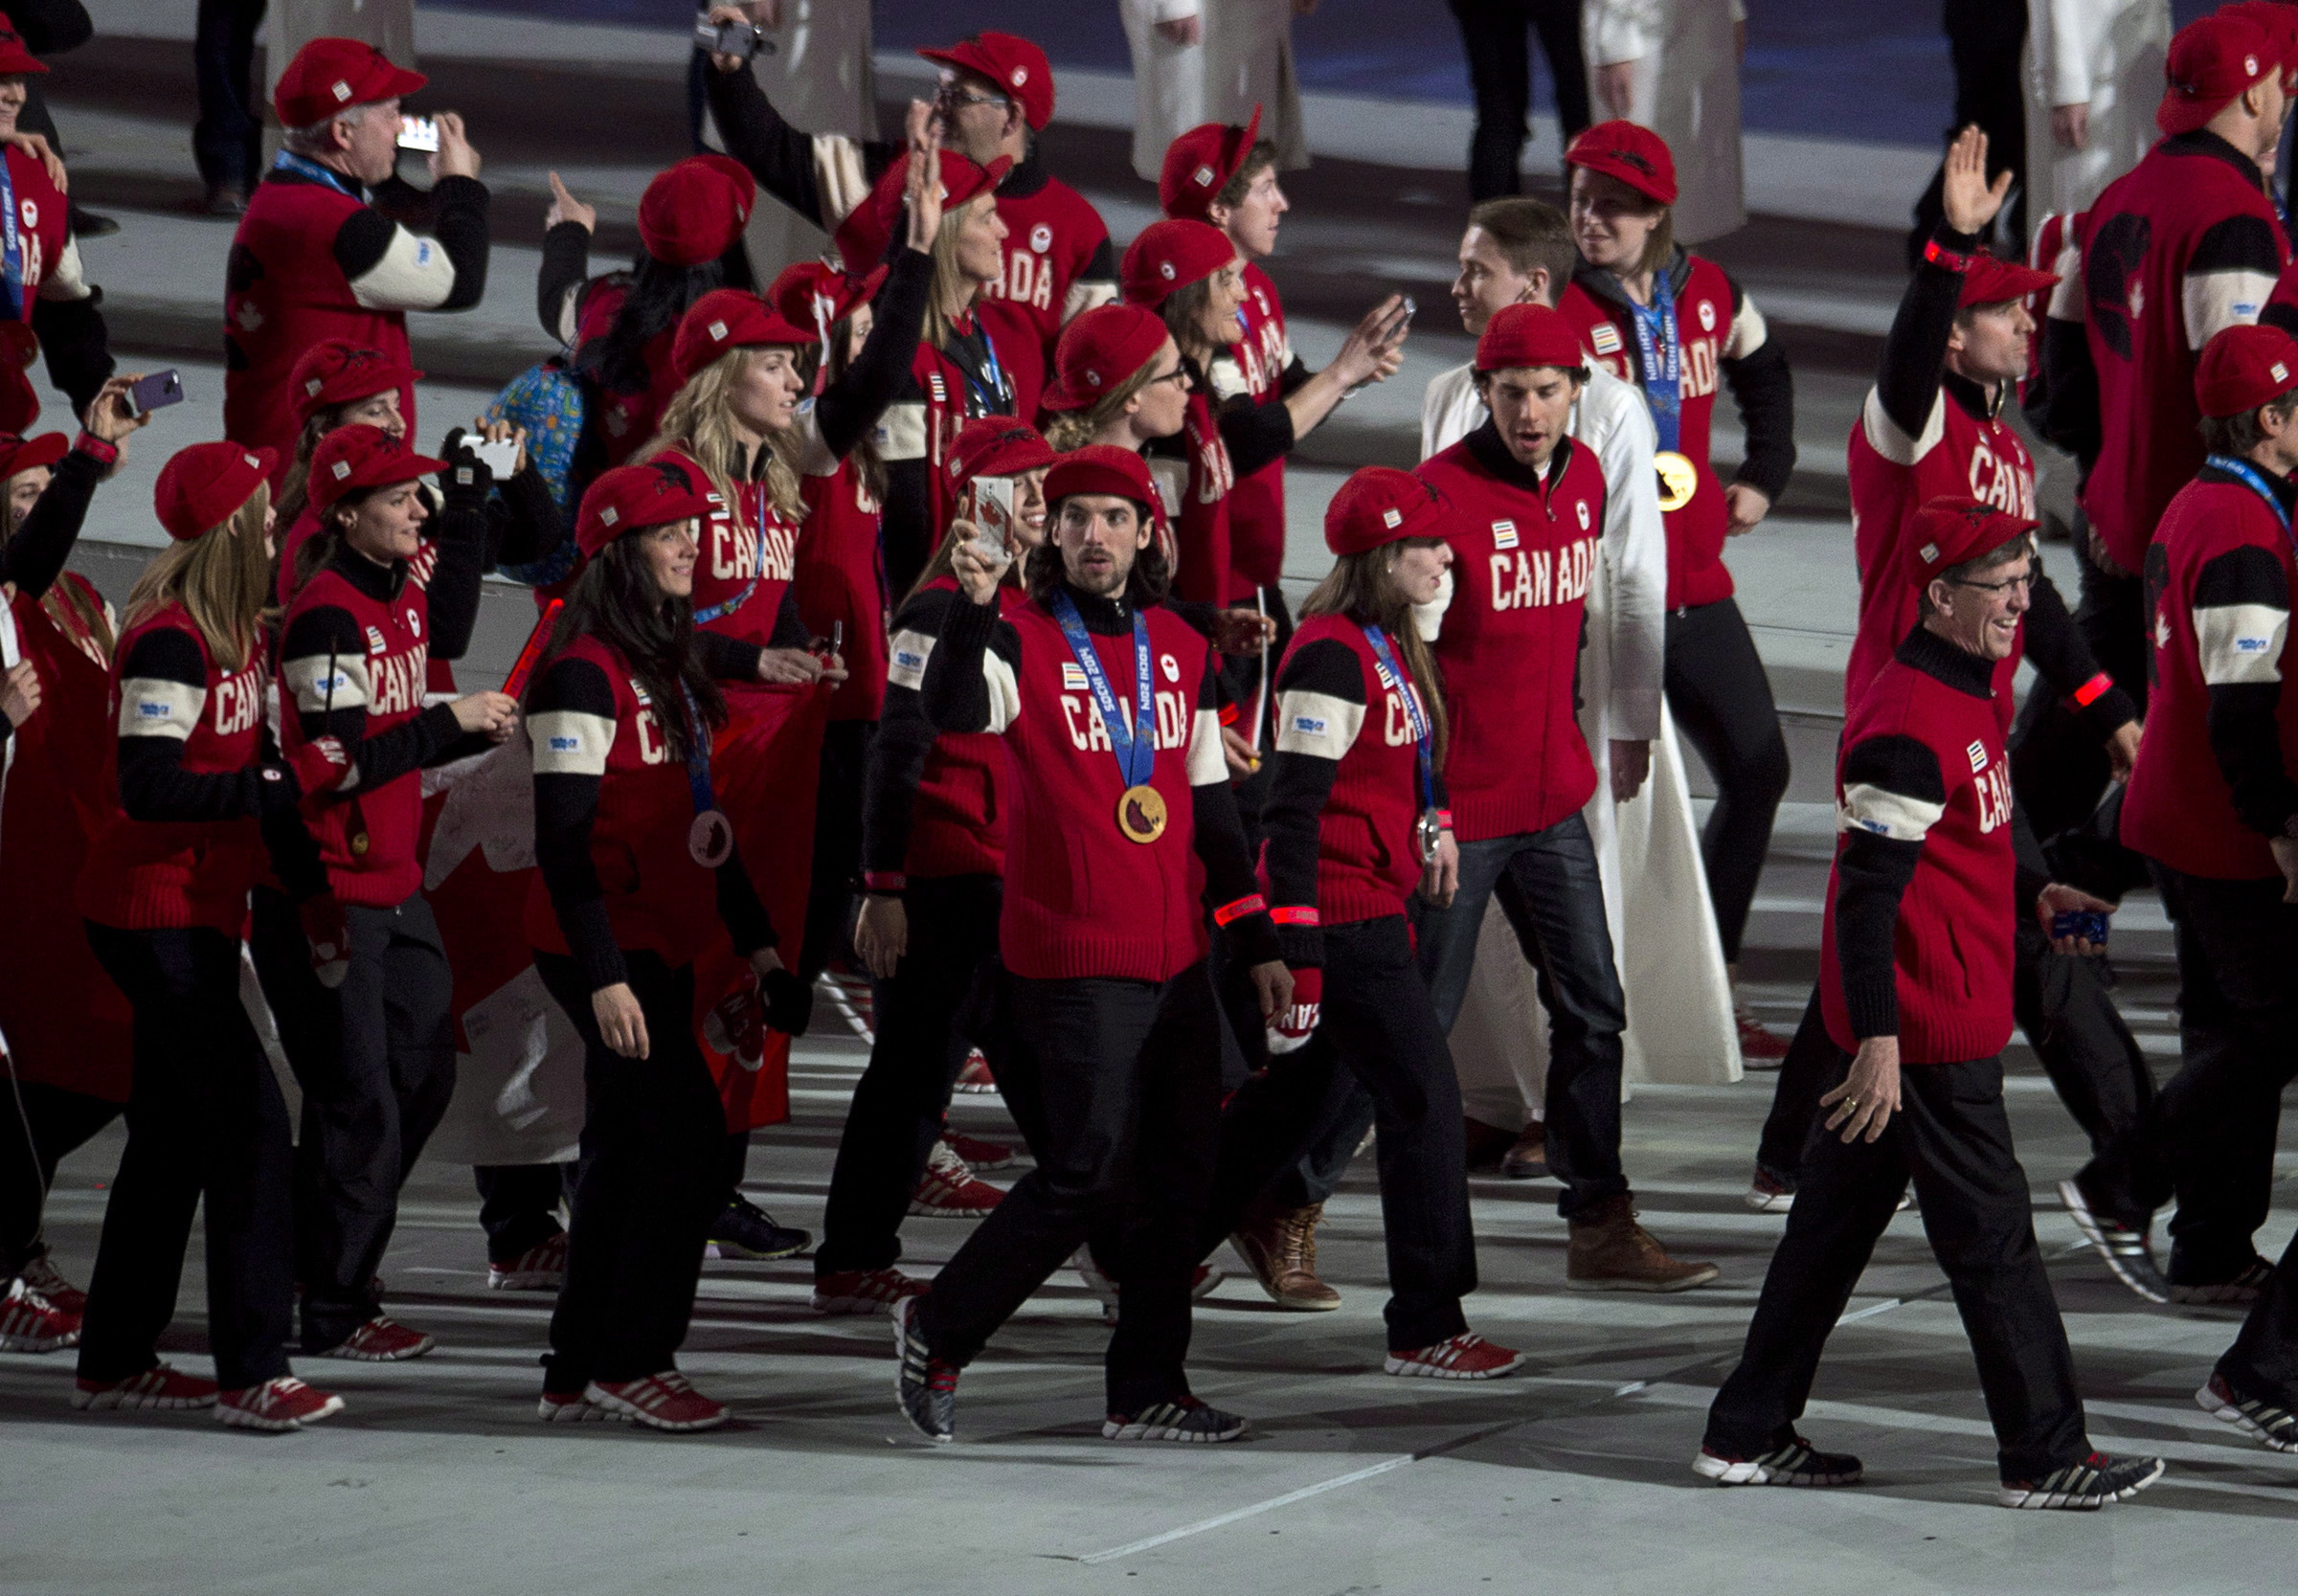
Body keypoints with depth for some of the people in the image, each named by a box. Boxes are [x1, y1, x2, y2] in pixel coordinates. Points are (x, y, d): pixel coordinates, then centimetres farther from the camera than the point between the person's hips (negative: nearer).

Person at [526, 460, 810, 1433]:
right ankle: (629, 1363, -3)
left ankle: (576, 1373, 14)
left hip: (664, 947, 9)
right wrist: (603, 977, -23)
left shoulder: (674, 666, 15)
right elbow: (562, 840, -18)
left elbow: (700, 821, 22)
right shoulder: (586, 675, -14)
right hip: (606, 950, -9)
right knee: (688, 1142, -11)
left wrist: (756, 944, 18)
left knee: (626, 1155, 10)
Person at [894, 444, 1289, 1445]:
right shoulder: (1022, 640, -5)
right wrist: (972, 609, -43)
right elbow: (953, 712, -27)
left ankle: (1148, 1392, 16)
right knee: (1086, 1174, -9)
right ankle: (939, 1332, 9)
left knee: (1178, 1177, 7)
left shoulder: (1181, 650, 12)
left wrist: (1256, 941, 16)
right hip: (1073, 958, -6)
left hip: (1175, 955, 6)